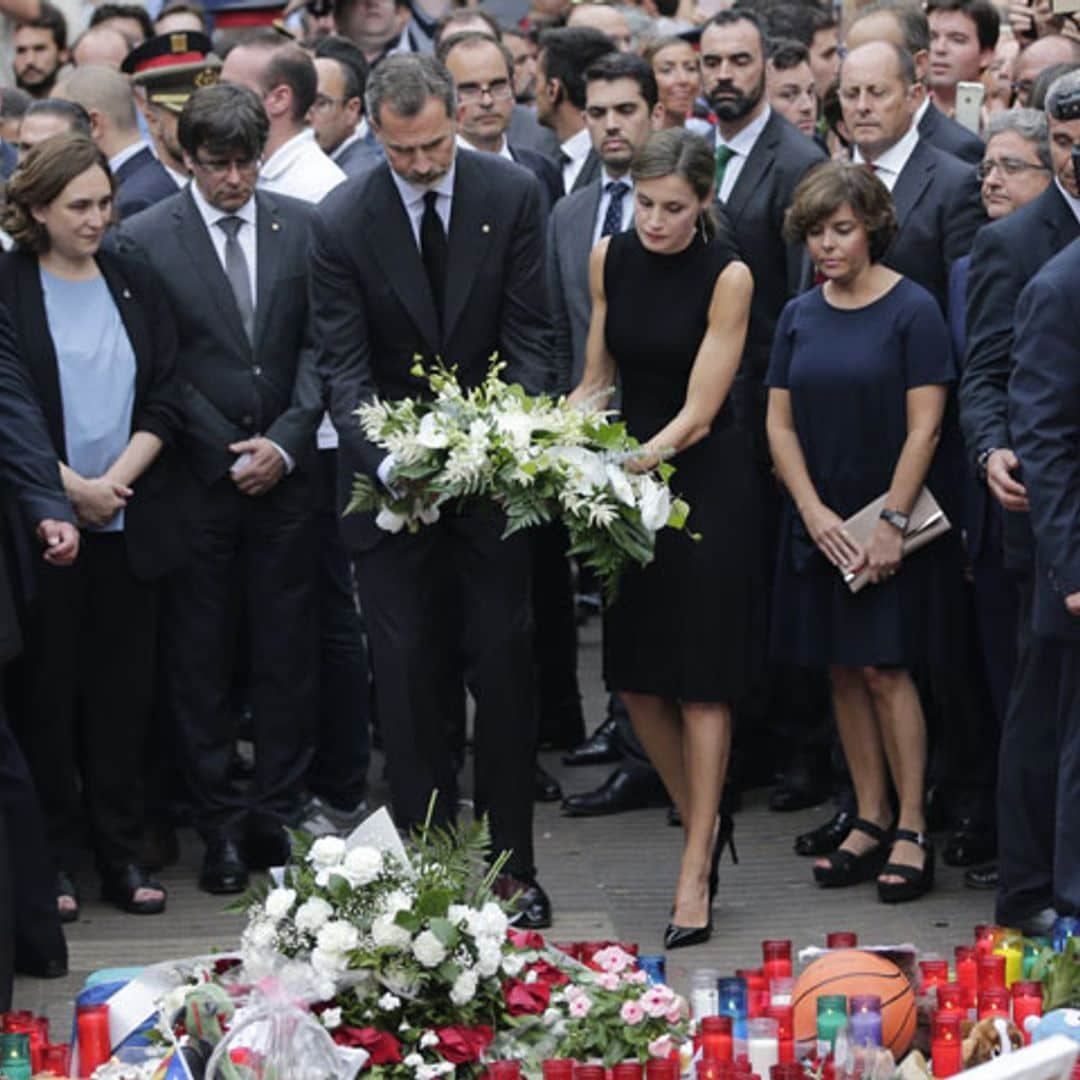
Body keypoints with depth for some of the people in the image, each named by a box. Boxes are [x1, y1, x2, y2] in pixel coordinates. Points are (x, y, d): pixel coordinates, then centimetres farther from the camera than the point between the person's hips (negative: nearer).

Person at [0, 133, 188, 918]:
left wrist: (116, 480, -8)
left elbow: (166, 400, 5)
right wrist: (70, 488, -13)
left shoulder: (134, 286, 10)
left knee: (124, 690, 5)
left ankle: (122, 853, 12)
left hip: (130, 523, 3)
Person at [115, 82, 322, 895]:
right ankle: (221, 826, 11)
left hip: (284, 472, 2)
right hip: (195, 482, -2)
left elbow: (318, 345, 5)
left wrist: (286, 442, -6)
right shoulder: (145, 240, -3)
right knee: (201, 660, 3)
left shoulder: (301, 226, 5)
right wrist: (228, 455, -7)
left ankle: (278, 817, 14)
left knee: (289, 654, 4)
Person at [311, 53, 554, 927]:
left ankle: (512, 864, 12)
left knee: (505, 669, 4)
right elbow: (344, 362, -8)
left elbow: (529, 334, -4)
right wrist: (382, 459, -24)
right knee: (410, 676, 2)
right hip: (391, 480, 0)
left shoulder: (513, 195, -5)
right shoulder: (342, 220, -7)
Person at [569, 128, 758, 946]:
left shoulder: (728, 276, -14)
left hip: (706, 479, -5)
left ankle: (696, 875, 4)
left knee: (701, 676, -2)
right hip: (630, 468, 5)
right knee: (633, 674, 7)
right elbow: (599, 379, 8)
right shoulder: (610, 259, 1)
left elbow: (699, 412, -17)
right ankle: (704, 822, 28)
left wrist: (629, 465, -31)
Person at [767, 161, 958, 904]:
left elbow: (924, 425, -10)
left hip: (890, 518, -5)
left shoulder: (912, 310, -7)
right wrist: (815, 513, -5)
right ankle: (871, 821, 14)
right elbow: (781, 423, 7)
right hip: (819, 522, 5)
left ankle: (913, 831, -1)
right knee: (843, 673, 6)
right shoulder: (800, 318, 8)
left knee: (884, 670, -8)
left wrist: (892, 524, -15)